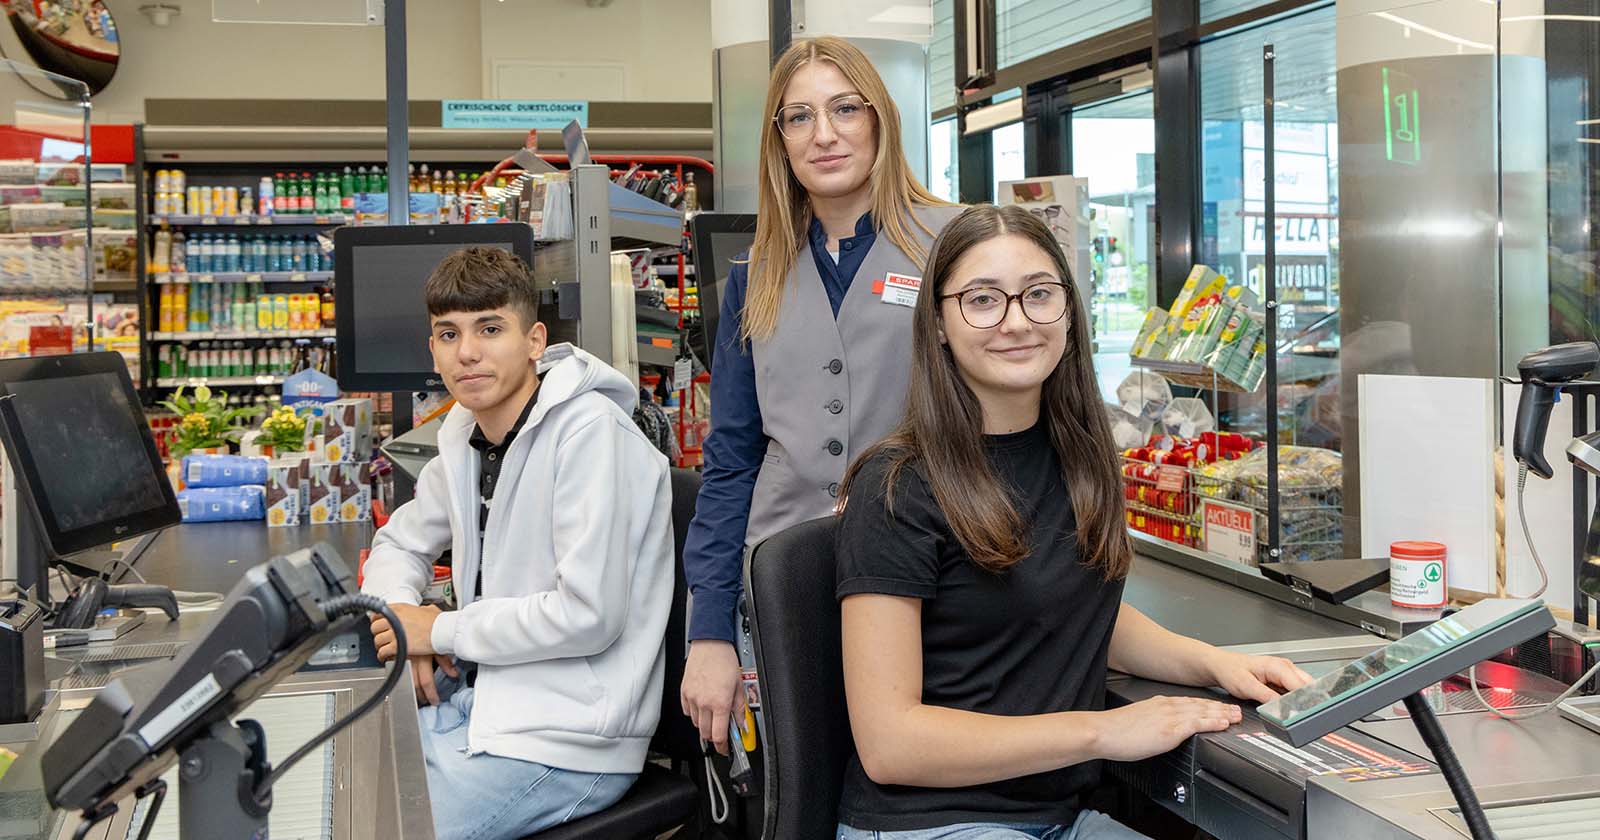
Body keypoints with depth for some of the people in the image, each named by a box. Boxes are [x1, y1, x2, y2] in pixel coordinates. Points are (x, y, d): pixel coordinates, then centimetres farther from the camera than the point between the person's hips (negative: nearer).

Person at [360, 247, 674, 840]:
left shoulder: (589, 431, -18)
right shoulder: (465, 434, 8)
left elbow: (588, 614, -24)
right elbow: (398, 544, 24)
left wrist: (441, 631, -12)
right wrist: (403, 628, 1)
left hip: (563, 740, -8)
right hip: (476, 698, 8)